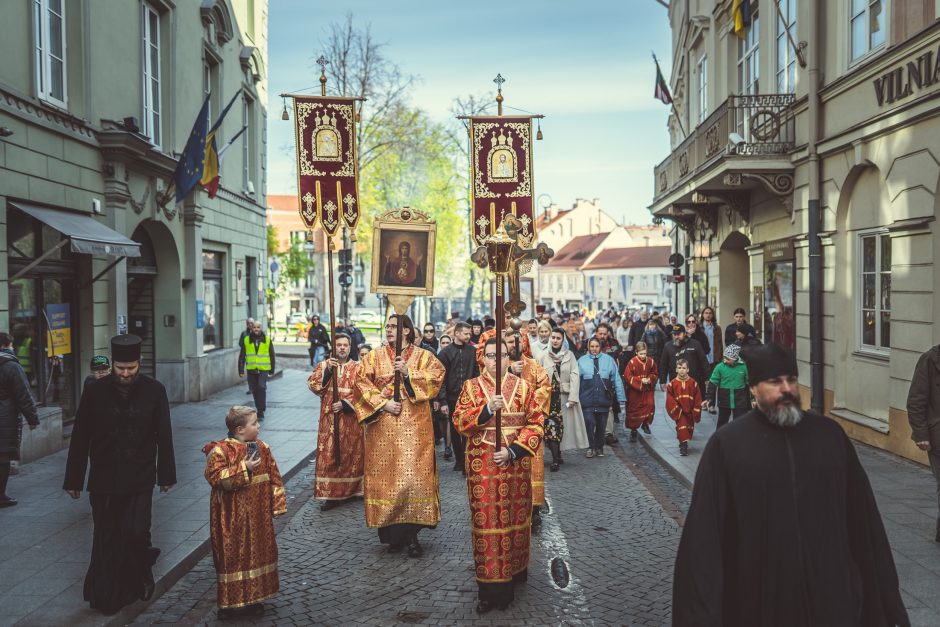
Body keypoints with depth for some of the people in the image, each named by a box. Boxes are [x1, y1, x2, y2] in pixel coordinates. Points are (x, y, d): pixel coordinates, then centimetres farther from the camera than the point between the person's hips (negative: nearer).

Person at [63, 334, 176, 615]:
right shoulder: (95, 391, -4)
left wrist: (166, 475, 7)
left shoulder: (154, 390, -3)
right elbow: (80, 439, 2)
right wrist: (73, 480, 5)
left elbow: (164, 437, 4)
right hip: (103, 481, 1)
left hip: (140, 480, -1)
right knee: (106, 537, 8)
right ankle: (105, 597, 24)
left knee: (136, 533, -8)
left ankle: (141, 578, 21)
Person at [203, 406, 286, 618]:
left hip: (258, 514, 6)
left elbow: (273, 478, 7)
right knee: (232, 555, 3)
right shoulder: (220, 450, -13)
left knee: (257, 553, 12)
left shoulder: (261, 448, 4)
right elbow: (215, 477, -23)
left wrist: (277, 504, 4)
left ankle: (253, 598, 26)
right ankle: (228, 601, 16)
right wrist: (244, 469, -26)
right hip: (233, 517, -5)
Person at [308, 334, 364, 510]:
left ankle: (352, 488, 20)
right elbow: (313, 385, -7)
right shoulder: (323, 365, 7)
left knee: (352, 453, 6)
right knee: (329, 454, -2)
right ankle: (330, 494, 2)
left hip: (351, 419, 0)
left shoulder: (358, 368, 4)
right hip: (330, 419, 0)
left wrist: (345, 403, -16)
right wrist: (327, 370, -19)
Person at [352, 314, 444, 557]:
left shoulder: (423, 356, 6)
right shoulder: (375, 357, 8)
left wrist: (408, 373, -17)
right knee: (385, 473, 2)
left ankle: (411, 532, 3)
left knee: (413, 473, -6)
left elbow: (436, 378, -8)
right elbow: (361, 383, -2)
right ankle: (392, 532, 13)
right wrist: (382, 403, -13)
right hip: (383, 423, 2)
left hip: (414, 425, -1)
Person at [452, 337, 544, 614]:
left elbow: (535, 425, -1)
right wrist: (487, 409, -21)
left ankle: (513, 571, 25)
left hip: (515, 464, 1)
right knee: (486, 521, -1)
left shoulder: (523, 387, 3)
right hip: (482, 465, -1)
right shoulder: (471, 386, 3)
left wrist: (513, 451, -12)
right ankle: (489, 586, 5)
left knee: (513, 519, 8)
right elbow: (459, 420, -6)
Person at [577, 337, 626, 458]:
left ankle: (599, 448, 29)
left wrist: (621, 399, -1)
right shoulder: (582, 361, 0)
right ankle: (591, 447, 11)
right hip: (588, 400, -1)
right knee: (590, 423, -8)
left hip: (604, 399, 1)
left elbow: (616, 380, 1)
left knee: (601, 425, 11)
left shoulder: (608, 360, 0)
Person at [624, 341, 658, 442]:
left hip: (648, 389, 3)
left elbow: (655, 374, 10)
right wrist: (640, 380, -20)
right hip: (635, 391, -3)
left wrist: (650, 379, -11)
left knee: (650, 405, -12)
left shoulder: (651, 361, -2)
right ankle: (633, 431, 17)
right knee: (634, 410, 4)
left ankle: (645, 423, 15)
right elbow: (627, 377, -14)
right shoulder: (632, 362, -13)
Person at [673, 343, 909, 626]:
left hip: (831, 592, 2)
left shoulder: (830, 434, 1)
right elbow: (705, 534, -8)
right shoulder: (726, 445, -9)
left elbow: (862, 516, 6)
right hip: (758, 599, -2)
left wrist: (884, 599, 8)